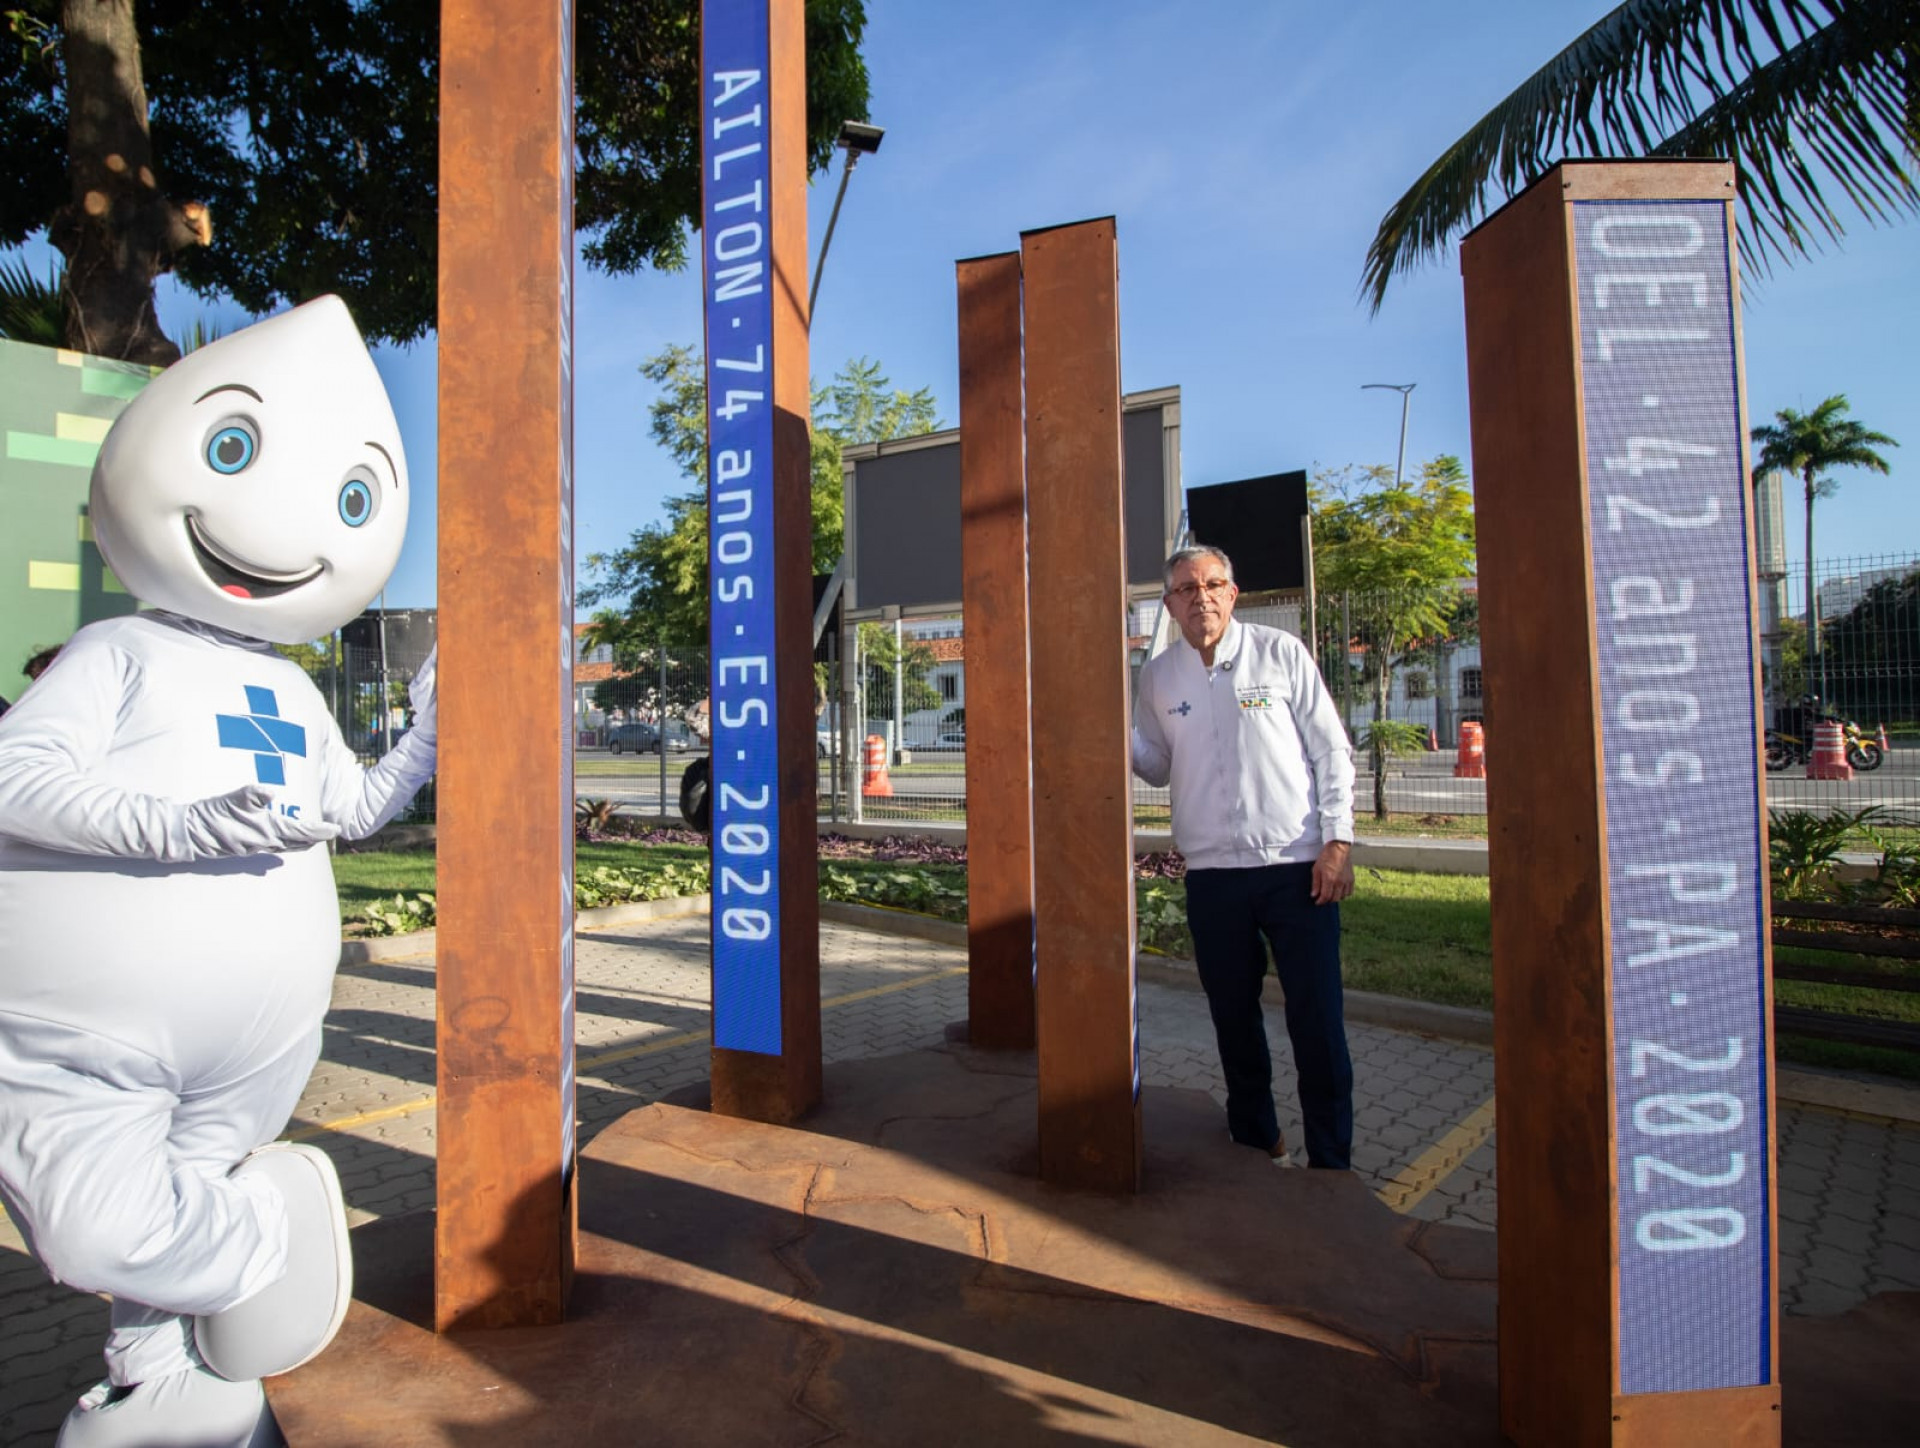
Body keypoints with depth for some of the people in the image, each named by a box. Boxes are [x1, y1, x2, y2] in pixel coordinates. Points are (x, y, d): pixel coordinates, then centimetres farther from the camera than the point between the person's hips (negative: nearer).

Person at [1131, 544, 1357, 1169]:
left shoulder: (1281, 653, 0)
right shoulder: (1159, 674, 8)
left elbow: (1332, 750, 2)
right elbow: (1158, 766, 13)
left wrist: (1337, 841, -6)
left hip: (1298, 866, -2)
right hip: (1211, 874, 3)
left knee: (1317, 1020, 0)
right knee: (1233, 1017, 12)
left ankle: (1331, 1161, 15)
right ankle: (1256, 1141, 30)